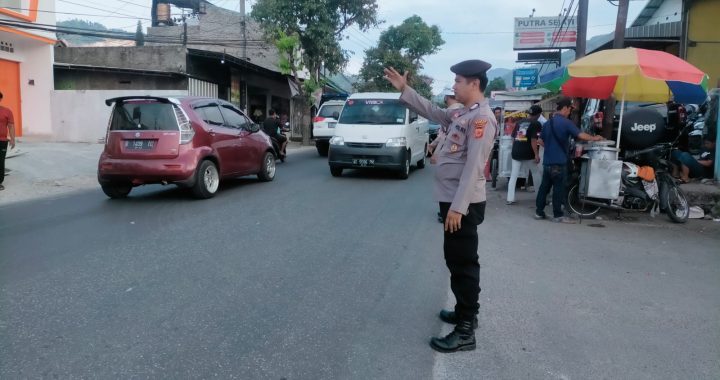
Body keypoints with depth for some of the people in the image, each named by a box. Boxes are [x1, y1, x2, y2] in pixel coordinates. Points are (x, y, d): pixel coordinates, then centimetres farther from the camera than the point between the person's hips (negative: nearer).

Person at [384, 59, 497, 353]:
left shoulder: (482, 117, -17)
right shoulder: (461, 114, 13)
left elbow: (474, 166, -23)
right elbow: (431, 111, 25)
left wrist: (458, 207, -25)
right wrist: (404, 89, 17)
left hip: (464, 203, -10)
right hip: (453, 199, 10)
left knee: (463, 263, -3)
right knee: (457, 260, 19)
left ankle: (465, 332, 6)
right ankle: (464, 311, 34)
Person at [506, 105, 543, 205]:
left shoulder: (520, 122, 14)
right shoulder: (536, 124, -5)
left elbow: (513, 138, 16)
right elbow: (533, 140, -15)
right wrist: (536, 154, -15)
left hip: (516, 153, 6)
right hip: (528, 154, -5)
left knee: (513, 176, 7)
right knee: (538, 174, 10)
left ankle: (510, 199, 3)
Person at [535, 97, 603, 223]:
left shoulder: (547, 123, 11)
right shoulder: (565, 122, -11)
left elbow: (541, 141, 16)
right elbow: (581, 135, -15)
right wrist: (594, 138, 0)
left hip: (547, 161, 7)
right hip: (559, 162, -7)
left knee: (544, 187, 11)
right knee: (558, 188, -1)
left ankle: (539, 212, 15)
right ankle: (558, 215, 4)